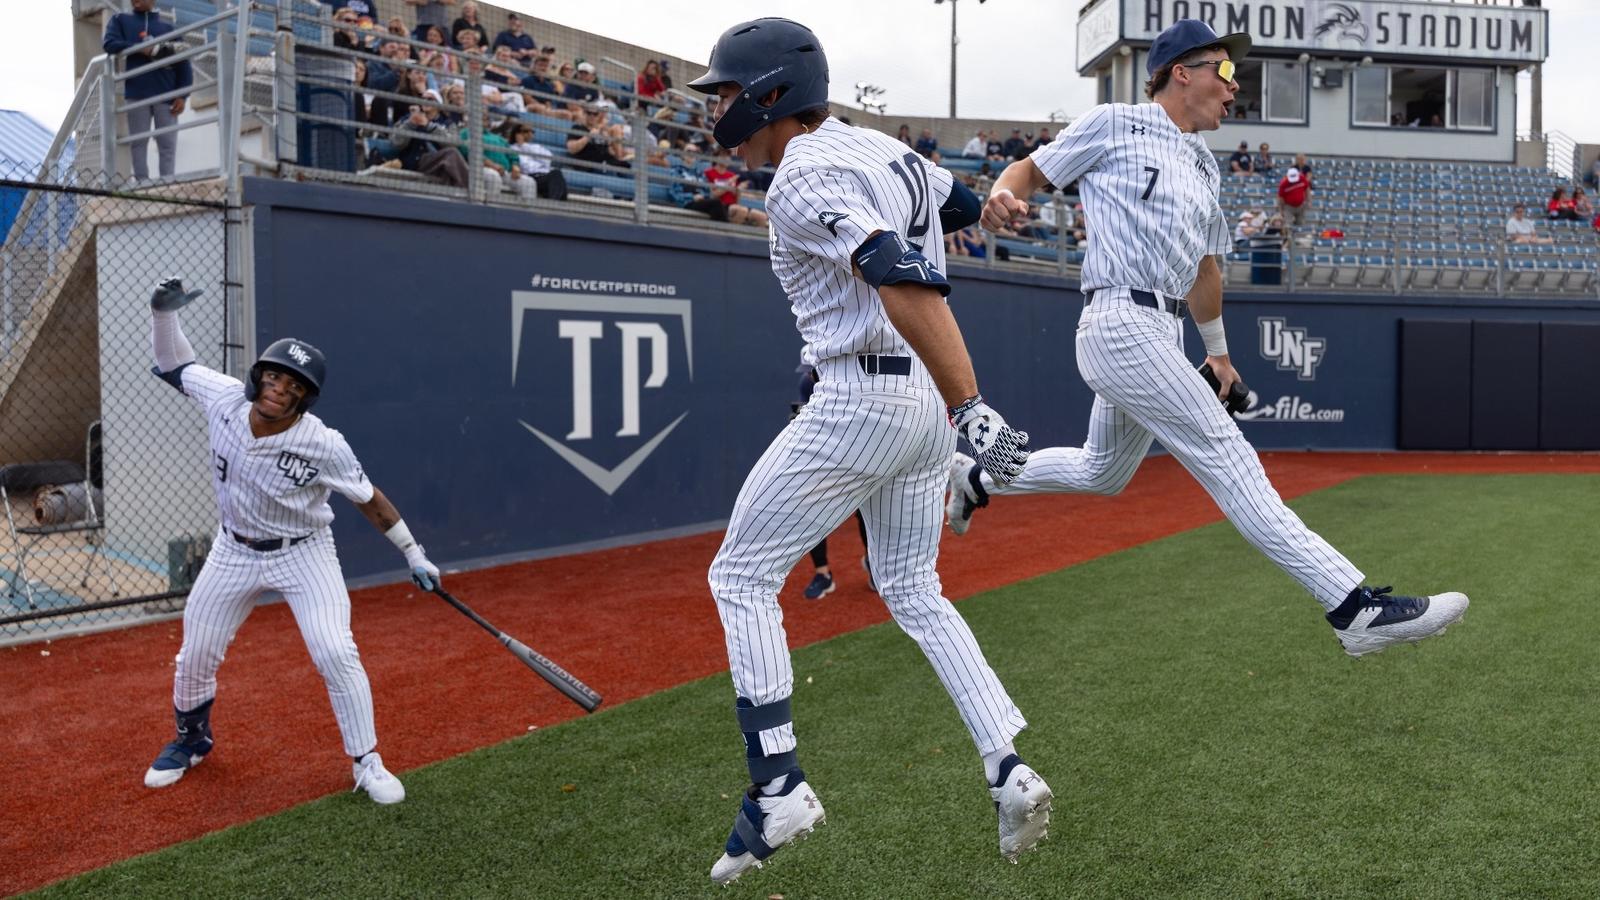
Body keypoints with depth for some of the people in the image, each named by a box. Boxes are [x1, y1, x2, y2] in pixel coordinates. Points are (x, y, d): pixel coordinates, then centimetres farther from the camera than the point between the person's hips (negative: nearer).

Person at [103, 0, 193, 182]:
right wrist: (142, 49, -12)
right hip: (136, 95, 1)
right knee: (138, 143, -1)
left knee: (168, 145, -4)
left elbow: (183, 63, 8)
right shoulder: (121, 20, 16)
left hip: (166, 96, 0)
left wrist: (182, 96, -4)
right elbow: (109, 44, 0)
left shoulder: (168, 27, 13)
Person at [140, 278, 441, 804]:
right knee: (195, 656, 13)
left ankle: (367, 765, -1)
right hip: (235, 552, 4)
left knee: (336, 653, -16)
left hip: (304, 554, -4)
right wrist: (164, 313, -17)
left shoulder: (323, 446, -27)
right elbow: (173, 365, 1)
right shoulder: (224, 399, -17)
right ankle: (192, 740, 43)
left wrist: (415, 555, -10)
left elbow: (370, 500, -15)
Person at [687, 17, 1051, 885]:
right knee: (912, 591, 20)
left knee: (740, 578, 4)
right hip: (926, 401, 9)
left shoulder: (803, 179, -14)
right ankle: (1009, 771, 15)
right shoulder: (885, 149, 12)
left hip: (861, 401, -9)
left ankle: (777, 788, 3)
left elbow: (907, 285, -27)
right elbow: (967, 206, 29)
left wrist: (969, 407, -32)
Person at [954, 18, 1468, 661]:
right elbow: (1032, 169, 2)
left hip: (1161, 337, 10)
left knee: (1102, 473, 19)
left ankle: (978, 479, 35)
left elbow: (1203, 266, 30)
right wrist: (1002, 193, -22)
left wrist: (1218, 350, 35)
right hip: (1122, 323, -10)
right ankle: (1356, 607, -15)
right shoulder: (1115, 124, 1)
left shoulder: (1204, 166, 23)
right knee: (1229, 460, -13)